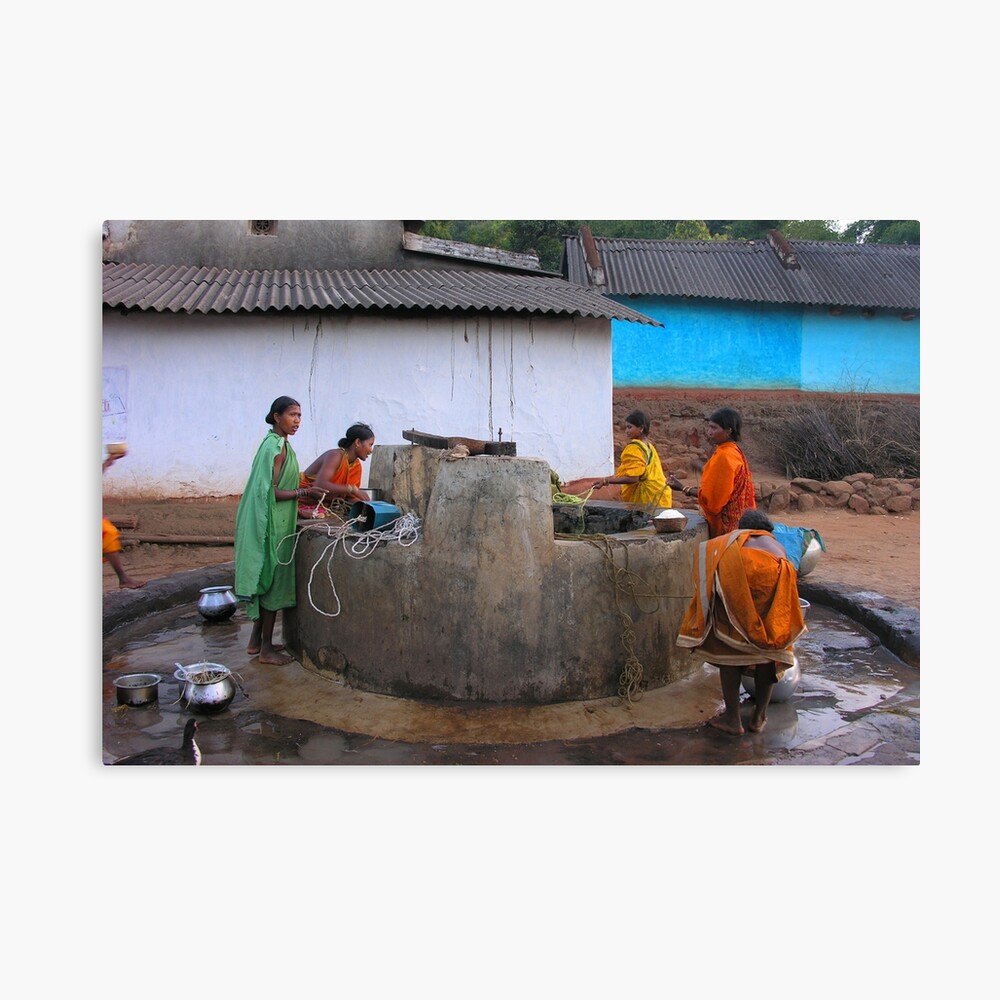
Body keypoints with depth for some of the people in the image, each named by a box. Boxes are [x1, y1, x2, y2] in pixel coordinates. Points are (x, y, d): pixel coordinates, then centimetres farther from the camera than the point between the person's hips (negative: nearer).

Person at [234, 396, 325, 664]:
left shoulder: (275, 443, 13)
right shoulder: (277, 446, -17)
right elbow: (271, 492, -22)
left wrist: (301, 492, 15)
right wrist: (304, 492, -18)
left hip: (270, 521, 10)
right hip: (272, 524, -10)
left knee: (267, 581, 15)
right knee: (273, 582, -2)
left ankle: (257, 640, 25)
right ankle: (266, 649, 8)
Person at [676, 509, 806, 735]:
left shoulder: (731, 539, 37)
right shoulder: (776, 545, 39)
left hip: (735, 567, -1)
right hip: (772, 572, 1)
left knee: (729, 644, 13)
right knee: (770, 645, 19)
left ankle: (732, 718, 17)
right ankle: (759, 716, 27)